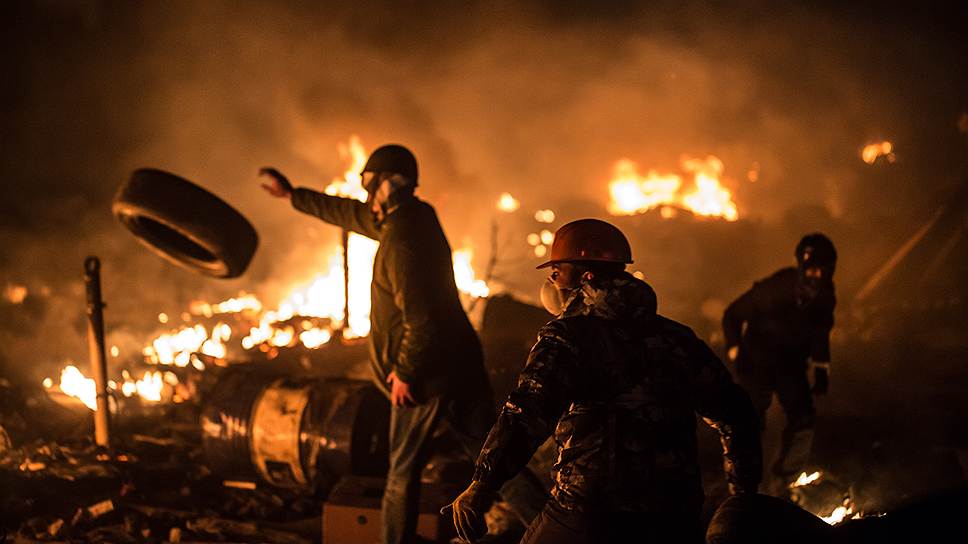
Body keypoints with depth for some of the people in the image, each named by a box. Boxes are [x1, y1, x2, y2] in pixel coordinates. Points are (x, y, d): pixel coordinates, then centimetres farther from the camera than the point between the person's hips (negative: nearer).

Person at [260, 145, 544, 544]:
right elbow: (351, 213, 24)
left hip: (424, 377, -8)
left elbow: (420, 322, -25)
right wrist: (292, 194, 32)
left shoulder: (401, 242, -20)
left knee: (403, 471, 11)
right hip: (462, 363, 8)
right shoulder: (414, 217, 9)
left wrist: (404, 372, -11)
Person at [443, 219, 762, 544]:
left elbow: (528, 414, -22)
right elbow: (734, 414, 14)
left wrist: (482, 487, -22)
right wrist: (745, 493, 26)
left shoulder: (568, 337, -7)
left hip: (590, 516, -4)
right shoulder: (676, 338, 10)